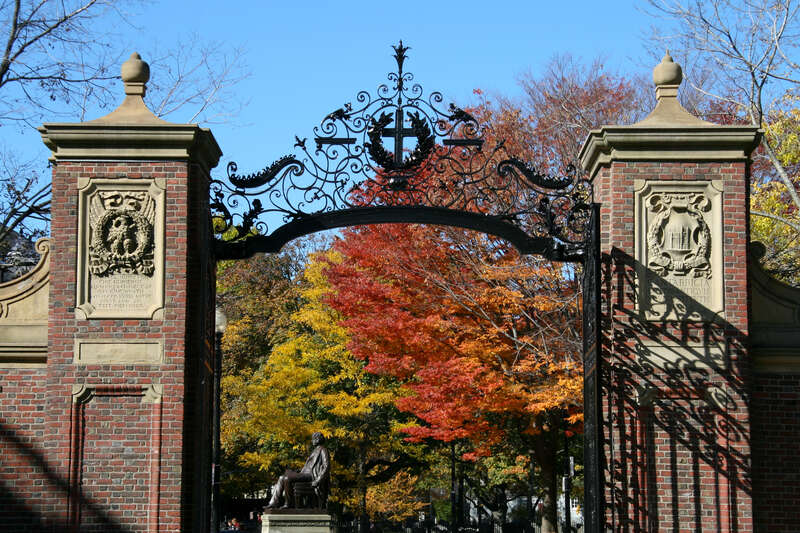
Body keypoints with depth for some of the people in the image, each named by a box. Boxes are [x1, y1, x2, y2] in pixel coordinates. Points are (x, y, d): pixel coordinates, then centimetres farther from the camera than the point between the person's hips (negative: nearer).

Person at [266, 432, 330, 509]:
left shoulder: (323, 450, -4)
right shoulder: (315, 450, 27)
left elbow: (326, 467, -15)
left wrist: (318, 480, -23)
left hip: (311, 476, -10)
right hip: (306, 473, 10)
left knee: (287, 478, -26)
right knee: (281, 478, 0)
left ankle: (289, 503, -19)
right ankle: (273, 503, -8)